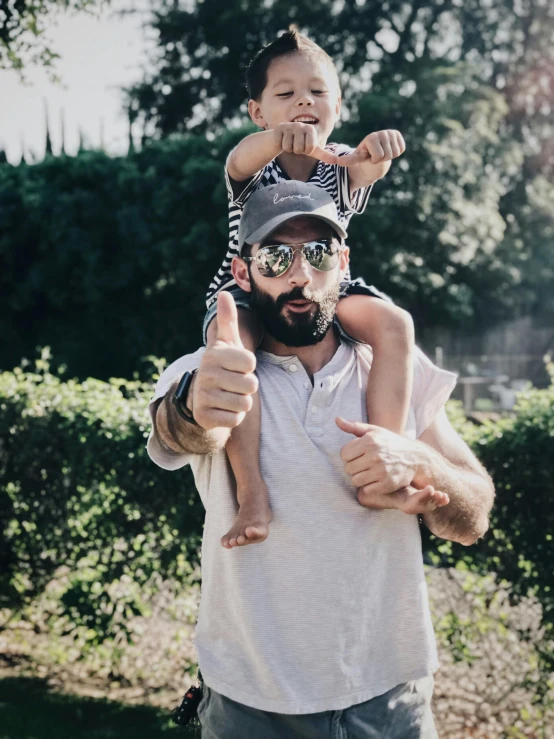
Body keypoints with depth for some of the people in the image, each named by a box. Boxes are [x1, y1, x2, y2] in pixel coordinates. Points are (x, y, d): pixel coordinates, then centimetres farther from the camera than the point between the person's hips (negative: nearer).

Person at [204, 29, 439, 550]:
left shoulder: (340, 165, 1)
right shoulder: (253, 169, -6)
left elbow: (366, 169, -25)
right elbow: (242, 161, -34)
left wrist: (376, 152, -52)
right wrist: (276, 137, -59)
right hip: (247, 293, -3)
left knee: (395, 324, -25)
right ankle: (251, 494, -37)